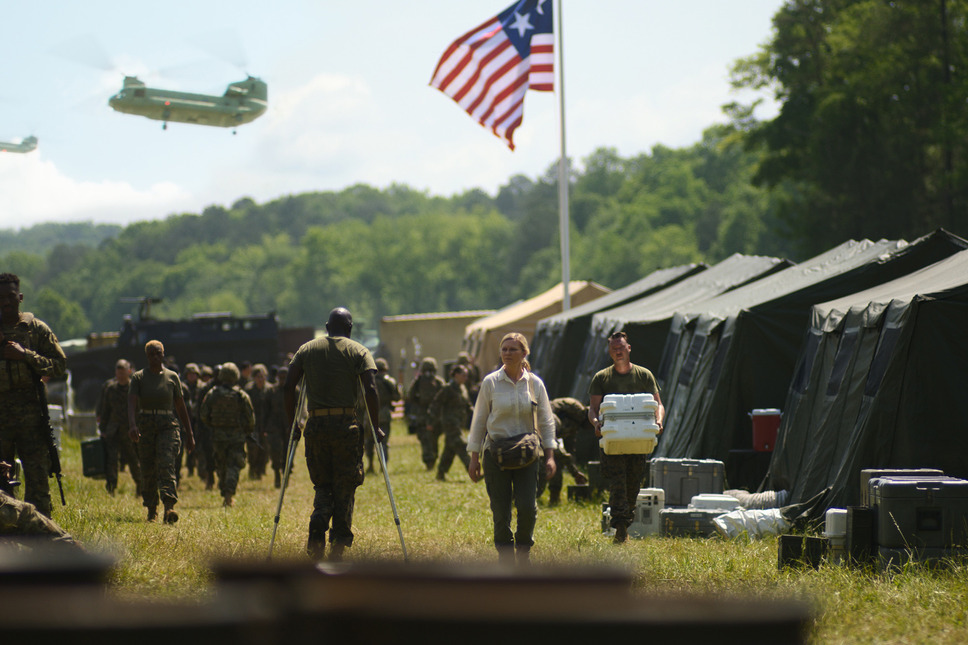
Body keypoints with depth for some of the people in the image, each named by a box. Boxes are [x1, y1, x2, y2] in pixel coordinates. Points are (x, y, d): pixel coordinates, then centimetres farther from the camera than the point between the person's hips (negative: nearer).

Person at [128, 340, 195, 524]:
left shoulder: (172, 377, 7)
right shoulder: (138, 377, 2)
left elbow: (181, 407, 12)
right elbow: (132, 402, -12)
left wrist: (189, 433, 11)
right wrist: (132, 425, -30)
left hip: (167, 426, -1)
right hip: (145, 426, 1)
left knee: (166, 464, -18)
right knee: (148, 470, 5)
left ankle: (169, 509, -33)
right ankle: (152, 510, 23)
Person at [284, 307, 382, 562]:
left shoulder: (307, 349, 10)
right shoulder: (359, 352, 3)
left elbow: (289, 386, 4)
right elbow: (370, 389, -9)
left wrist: (291, 423, 11)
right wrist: (375, 426, -3)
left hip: (316, 426, 2)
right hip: (346, 424, -2)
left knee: (323, 485, 15)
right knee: (345, 488, 8)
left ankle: (316, 536, -5)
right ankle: (338, 545, 4)